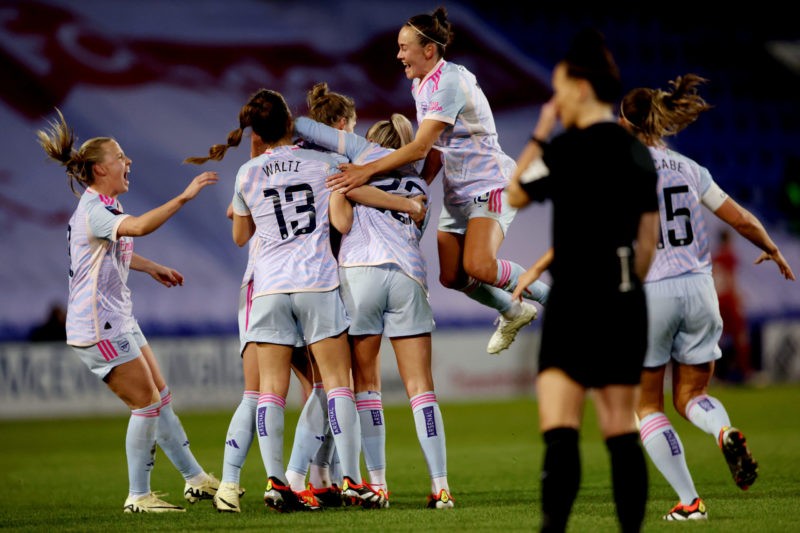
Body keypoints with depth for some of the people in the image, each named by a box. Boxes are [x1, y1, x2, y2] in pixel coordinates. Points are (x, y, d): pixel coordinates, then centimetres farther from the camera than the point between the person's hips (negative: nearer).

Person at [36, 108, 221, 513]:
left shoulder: (105, 208, 13)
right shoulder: (92, 212, -20)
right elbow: (138, 226, -40)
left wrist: (151, 267, 41)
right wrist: (184, 197, -41)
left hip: (118, 321, 10)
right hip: (98, 327, -10)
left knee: (159, 398, 13)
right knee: (147, 404, -6)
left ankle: (195, 479, 19)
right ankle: (138, 496, 2)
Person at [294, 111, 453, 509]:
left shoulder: (369, 152, 17)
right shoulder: (421, 188, 28)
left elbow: (305, 129, 16)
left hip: (360, 270, -3)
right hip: (409, 275, 3)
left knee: (365, 384, 4)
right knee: (420, 387, 1)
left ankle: (377, 484, 0)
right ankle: (440, 486, -7)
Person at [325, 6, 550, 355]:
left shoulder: (449, 83, -23)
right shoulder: (420, 85, 7)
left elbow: (421, 147, -30)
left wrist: (368, 170, -34)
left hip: (489, 183, -9)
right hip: (456, 189, 9)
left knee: (478, 266, -27)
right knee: (451, 277, 3)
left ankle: (548, 296, -5)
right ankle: (513, 313, 27)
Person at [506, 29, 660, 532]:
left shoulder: (571, 146, -10)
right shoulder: (639, 151, 11)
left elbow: (516, 194, 2)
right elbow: (648, 237, 15)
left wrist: (539, 135, 9)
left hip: (577, 300, -7)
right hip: (628, 302, 7)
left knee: (560, 430, -12)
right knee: (622, 431, 11)